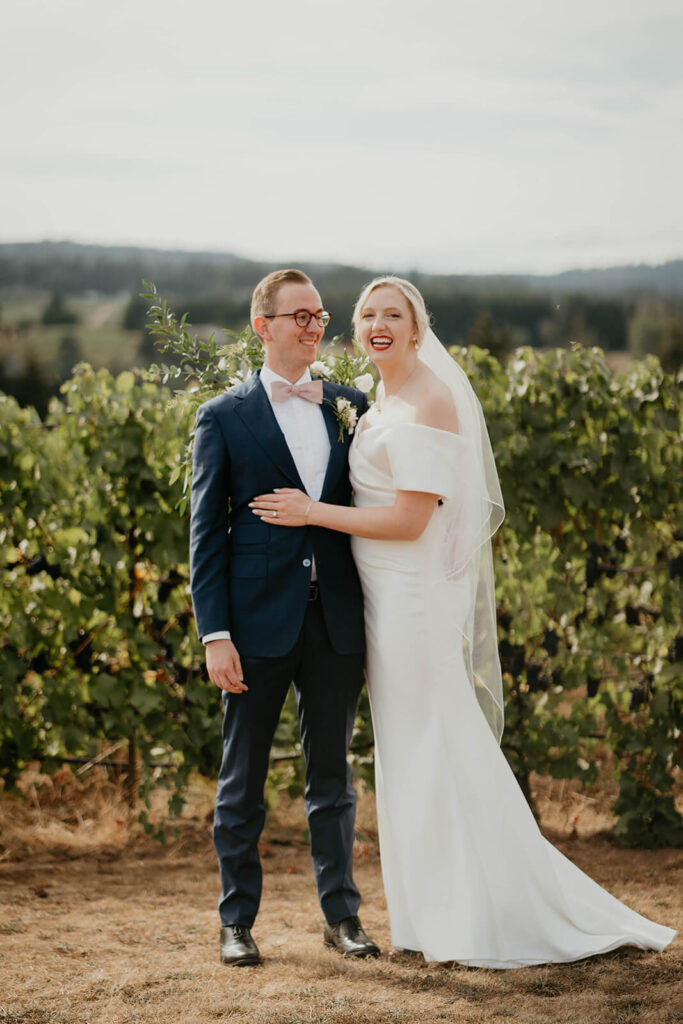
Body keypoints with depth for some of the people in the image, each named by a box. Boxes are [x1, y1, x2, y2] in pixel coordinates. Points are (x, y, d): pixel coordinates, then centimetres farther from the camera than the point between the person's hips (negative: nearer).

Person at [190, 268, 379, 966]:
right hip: (259, 620, -3)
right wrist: (214, 634, -10)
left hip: (336, 620, 3)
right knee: (243, 776, 6)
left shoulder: (350, 407, 10)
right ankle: (236, 921, 17)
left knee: (332, 770, 11)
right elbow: (206, 532, -3)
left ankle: (341, 914, 21)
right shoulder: (223, 416, 0)